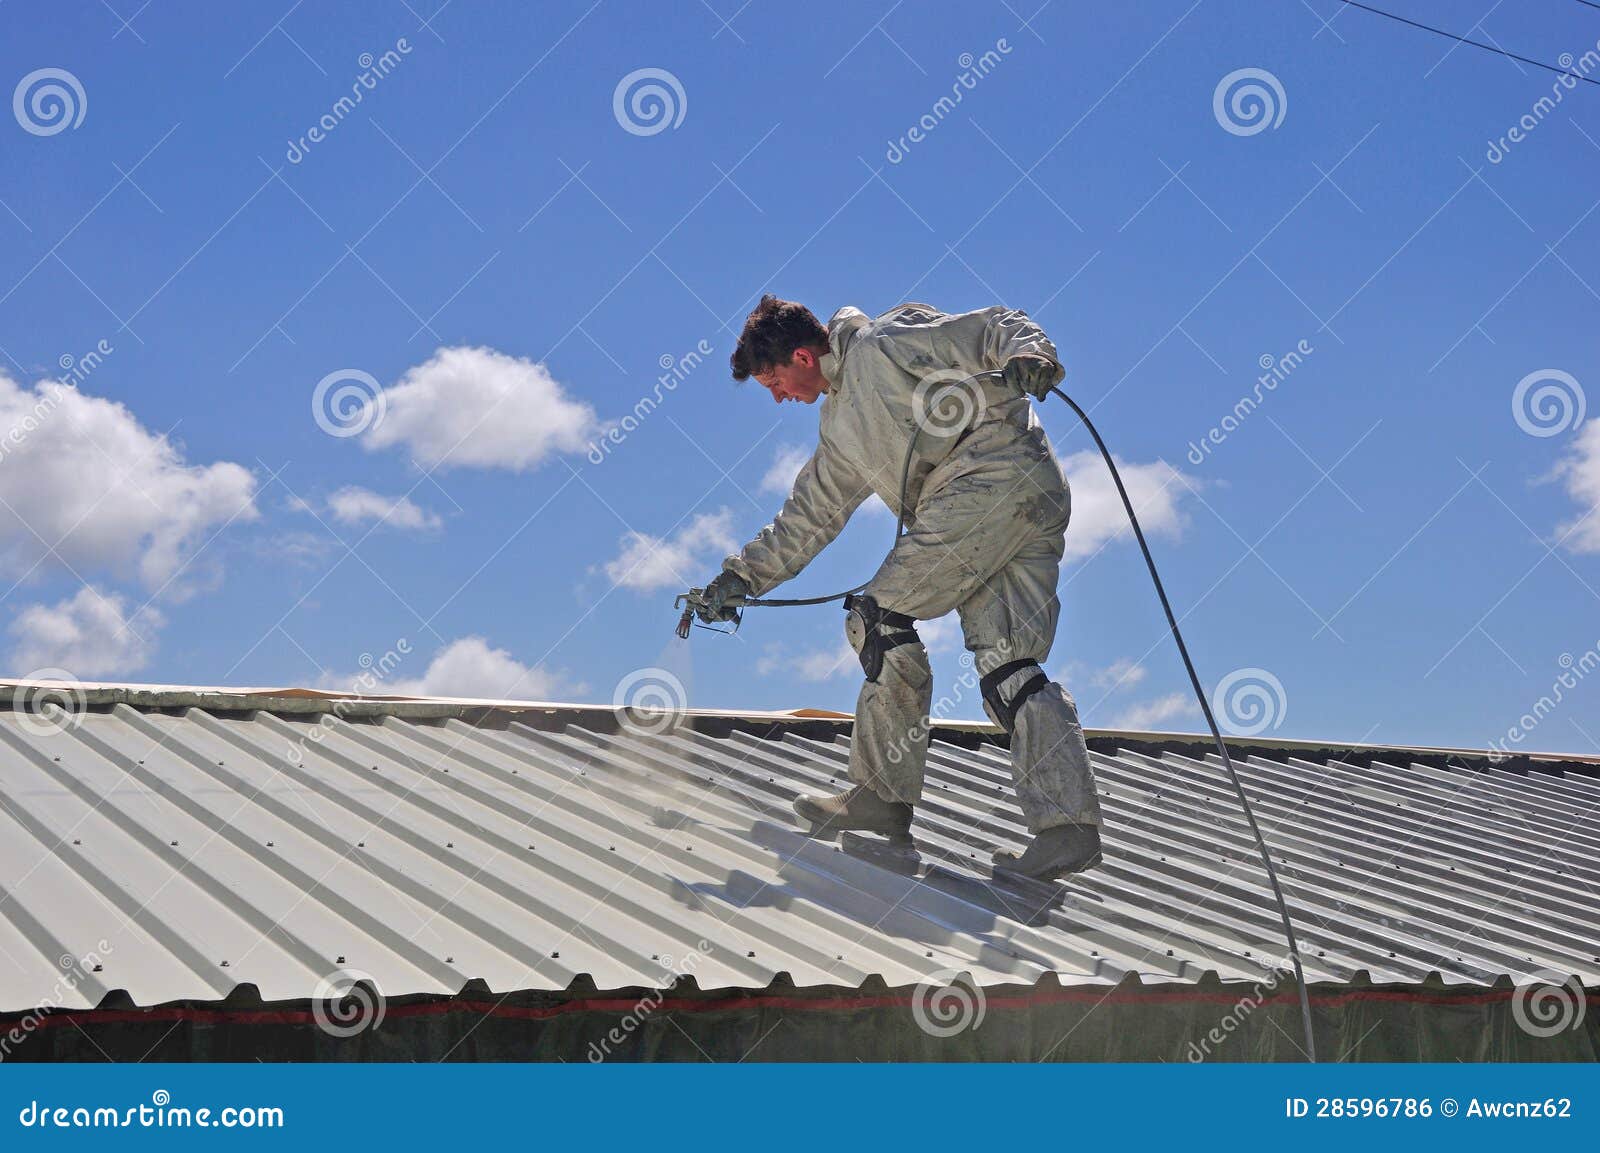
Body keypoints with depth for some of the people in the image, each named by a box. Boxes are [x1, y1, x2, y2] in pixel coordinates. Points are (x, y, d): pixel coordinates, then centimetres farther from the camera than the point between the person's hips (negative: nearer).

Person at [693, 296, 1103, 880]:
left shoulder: (888, 340, 4)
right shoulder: (839, 428, 29)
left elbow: (993, 327, -1)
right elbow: (808, 516, 34)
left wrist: (1026, 353, -22)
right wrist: (743, 575, 31)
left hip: (995, 475, -9)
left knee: (880, 615, -7)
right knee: (1007, 665, 0)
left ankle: (884, 793, -2)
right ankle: (1068, 825, -8)